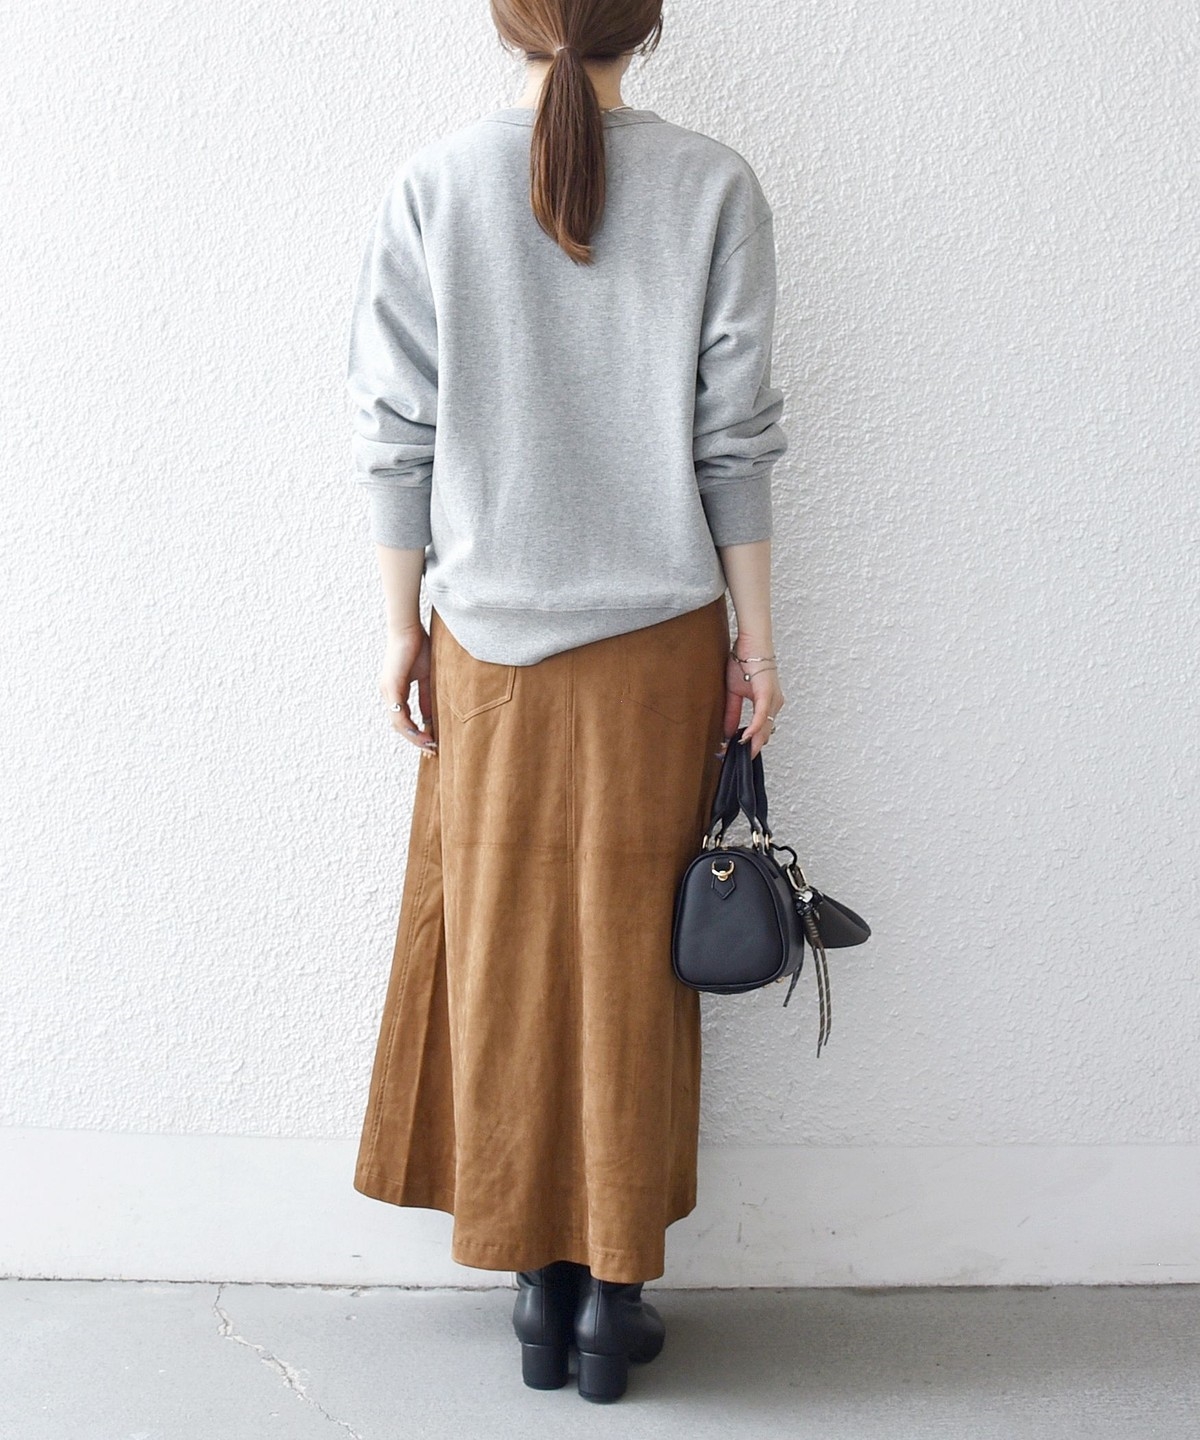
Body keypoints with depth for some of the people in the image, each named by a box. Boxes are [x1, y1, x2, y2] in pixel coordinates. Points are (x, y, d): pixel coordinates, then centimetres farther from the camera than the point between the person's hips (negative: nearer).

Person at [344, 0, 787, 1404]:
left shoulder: (432, 184, -3)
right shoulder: (713, 185, -3)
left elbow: (398, 435, -2)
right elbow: (736, 434, -4)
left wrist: (403, 627, 6)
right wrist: (755, 635, 3)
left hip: (491, 632, 0)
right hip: (661, 631, 0)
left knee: (504, 947, 11)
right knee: (632, 947, 9)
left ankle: (539, 1276, 22)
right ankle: (615, 1285, 19)